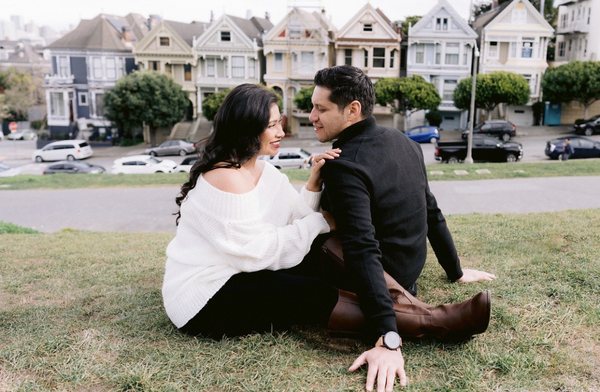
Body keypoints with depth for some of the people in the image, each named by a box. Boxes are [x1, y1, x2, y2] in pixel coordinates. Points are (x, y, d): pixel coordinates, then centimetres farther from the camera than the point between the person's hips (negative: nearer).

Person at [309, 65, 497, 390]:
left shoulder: (344, 166, -24)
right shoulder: (402, 142, 1)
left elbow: (363, 252, -36)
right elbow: (431, 213, 9)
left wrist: (387, 339, -41)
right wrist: (455, 271, 18)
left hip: (379, 274, -8)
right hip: (406, 271, 8)